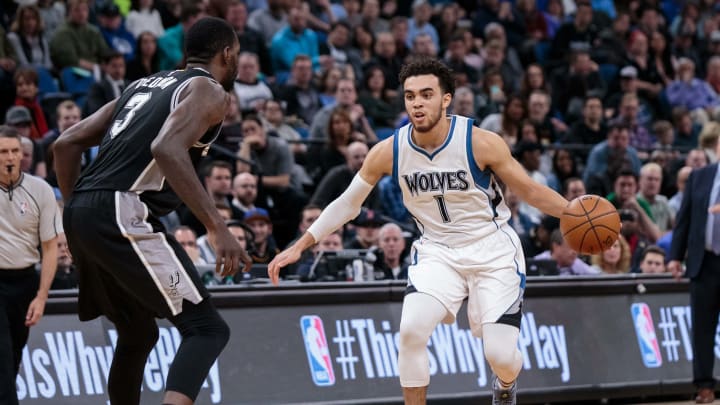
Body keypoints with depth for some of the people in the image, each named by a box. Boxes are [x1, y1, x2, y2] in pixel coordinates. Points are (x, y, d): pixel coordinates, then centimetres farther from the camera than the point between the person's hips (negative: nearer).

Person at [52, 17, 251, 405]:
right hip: (121, 216, -8)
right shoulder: (208, 90, 2)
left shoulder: (144, 85, 26)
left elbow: (67, 143, 21)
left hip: (81, 213, 8)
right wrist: (217, 227, -22)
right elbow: (167, 149, -19)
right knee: (206, 328, -8)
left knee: (138, 333, 25)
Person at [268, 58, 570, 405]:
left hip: (493, 250, -2)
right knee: (411, 330, -24)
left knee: (500, 354, -12)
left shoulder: (481, 143, -19)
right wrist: (299, 247, -1)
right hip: (438, 252, 2)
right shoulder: (388, 152, -11)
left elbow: (530, 191, -7)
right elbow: (348, 203, 3)